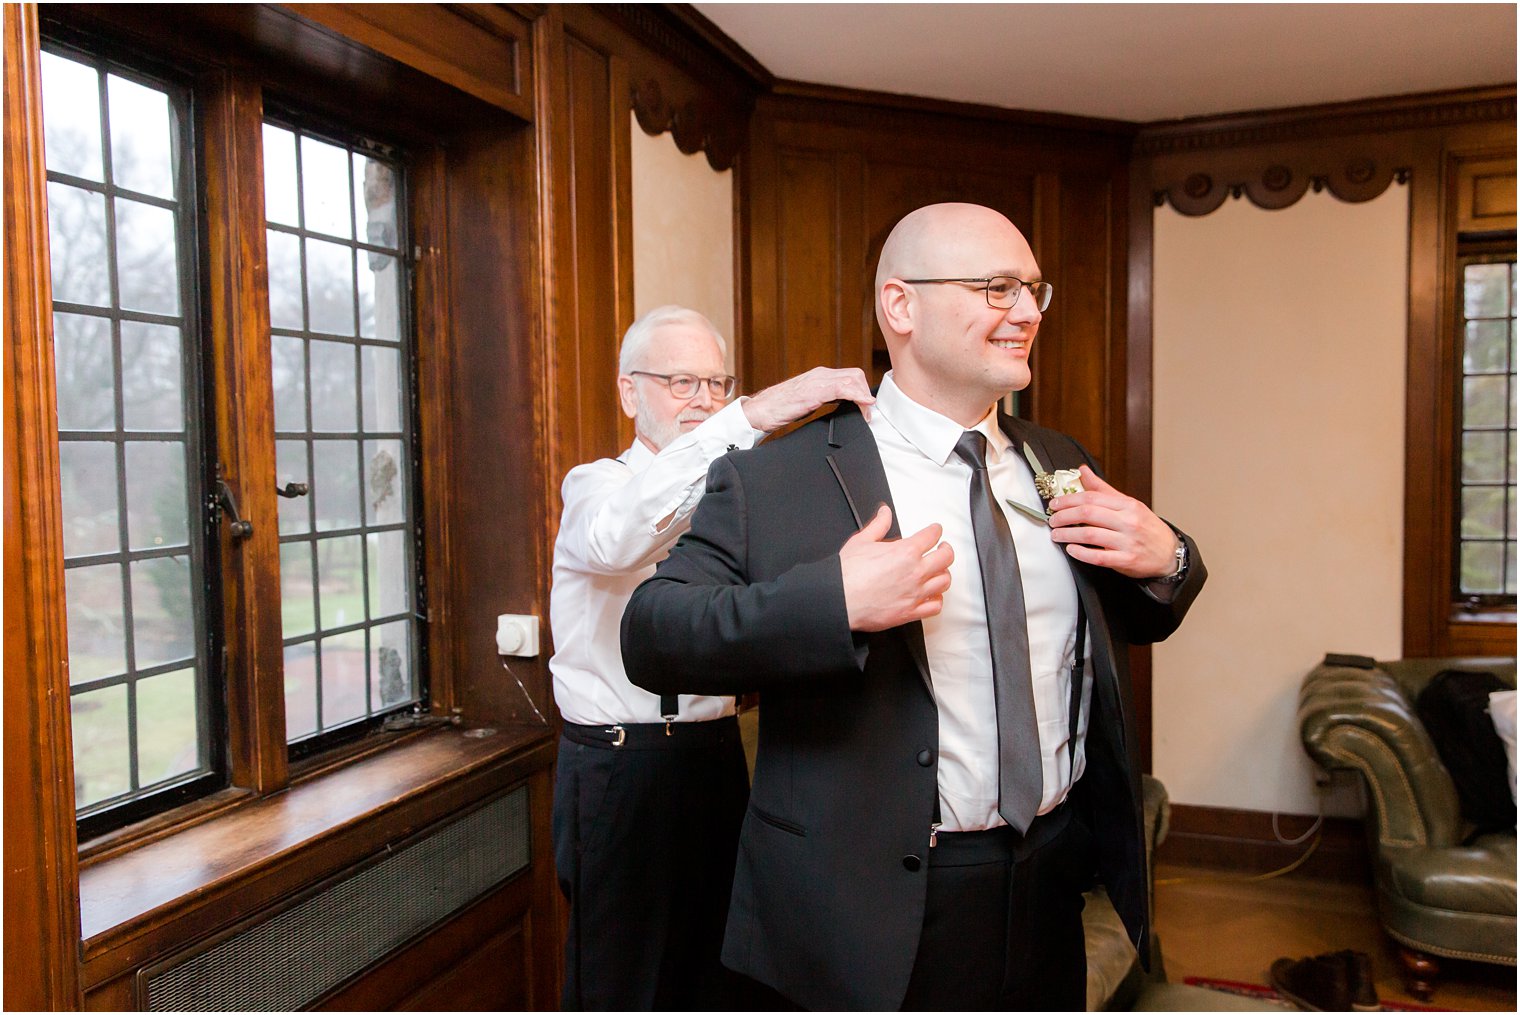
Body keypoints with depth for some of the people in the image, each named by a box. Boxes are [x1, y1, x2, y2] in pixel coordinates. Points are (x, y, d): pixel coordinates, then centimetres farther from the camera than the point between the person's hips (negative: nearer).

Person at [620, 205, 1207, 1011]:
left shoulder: (1056, 462, 7)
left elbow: (1137, 621, 18)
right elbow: (649, 638, -17)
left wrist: (1166, 560, -5)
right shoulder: (774, 481, -13)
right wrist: (834, 603, -31)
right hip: (875, 911, -5)